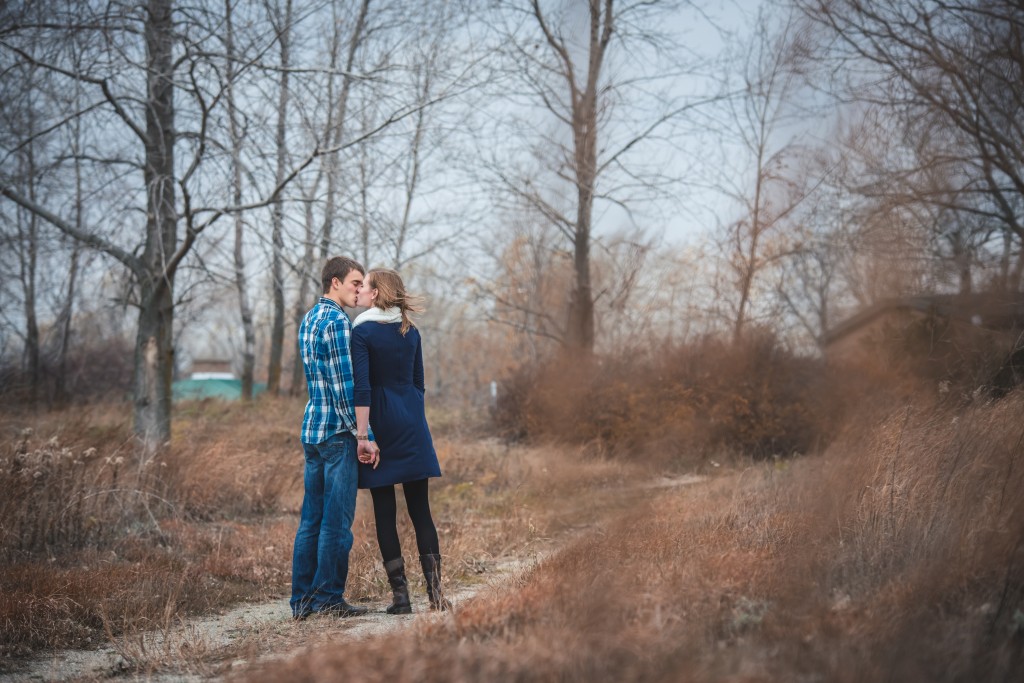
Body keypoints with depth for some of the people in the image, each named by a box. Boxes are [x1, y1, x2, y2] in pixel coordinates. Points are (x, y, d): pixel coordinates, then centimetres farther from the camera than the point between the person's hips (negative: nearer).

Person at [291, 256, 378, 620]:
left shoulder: (308, 320, 16)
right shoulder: (338, 322, -13)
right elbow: (345, 387, -18)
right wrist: (361, 435, -15)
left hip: (311, 428, 9)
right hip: (337, 431, -9)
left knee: (311, 518, 10)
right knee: (337, 521, -3)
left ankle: (302, 600, 12)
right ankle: (329, 598, 1)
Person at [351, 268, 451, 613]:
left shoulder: (362, 332, -8)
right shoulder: (411, 332, 9)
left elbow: (362, 388, -16)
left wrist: (362, 435, -17)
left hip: (381, 421, -5)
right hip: (412, 423, 5)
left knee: (385, 512, 2)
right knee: (420, 509, 6)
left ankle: (400, 595, 1)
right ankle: (435, 592, 2)